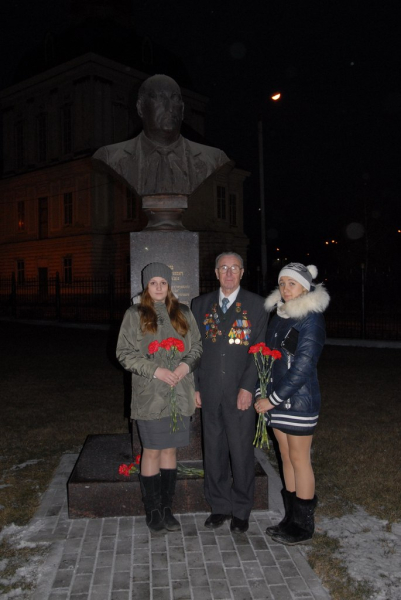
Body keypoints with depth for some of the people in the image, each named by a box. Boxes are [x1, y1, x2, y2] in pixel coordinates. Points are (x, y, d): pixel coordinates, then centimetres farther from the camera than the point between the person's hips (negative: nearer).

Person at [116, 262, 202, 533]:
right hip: (150, 395, -3)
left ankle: (167, 508, 23)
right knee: (152, 451, 5)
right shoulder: (135, 315, 0)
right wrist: (155, 370, -14)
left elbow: (197, 346, 11)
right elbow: (125, 353, -4)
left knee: (170, 450, 11)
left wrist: (186, 364, -9)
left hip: (180, 394, 3)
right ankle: (153, 511, 20)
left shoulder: (183, 313, 8)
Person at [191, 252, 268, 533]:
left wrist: (247, 388, -12)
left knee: (242, 452, 6)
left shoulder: (255, 304, 0)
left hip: (241, 391, -3)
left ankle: (241, 510, 22)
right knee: (214, 451, 11)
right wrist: (195, 387, 4)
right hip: (210, 392, 3)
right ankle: (220, 506, 27)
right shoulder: (201, 304, 9)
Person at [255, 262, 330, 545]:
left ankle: (304, 525, 18)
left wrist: (274, 399, -16)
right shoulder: (280, 314, 9)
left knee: (299, 459, 3)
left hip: (299, 400, -7)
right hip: (277, 398, 7)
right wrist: (262, 392, 4)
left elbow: (303, 366, -18)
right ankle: (291, 517, 27)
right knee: (286, 456, 14)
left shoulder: (311, 318, -14)